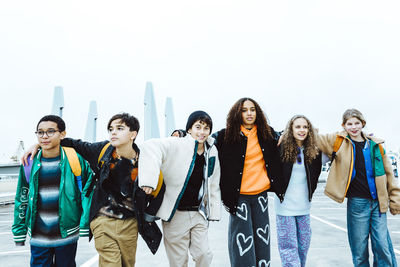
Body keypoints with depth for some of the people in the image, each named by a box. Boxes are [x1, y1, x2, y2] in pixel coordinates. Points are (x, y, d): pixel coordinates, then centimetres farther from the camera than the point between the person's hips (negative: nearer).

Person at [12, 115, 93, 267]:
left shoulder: (75, 160, -7)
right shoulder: (30, 163, 0)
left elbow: (88, 191, -3)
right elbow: (21, 199, 8)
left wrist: (85, 226, -5)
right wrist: (19, 232, 9)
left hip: (67, 235, -1)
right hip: (38, 237, 1)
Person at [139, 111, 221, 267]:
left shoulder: (212, 153, 5)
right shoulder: (178, 146, -13)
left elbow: (213, 185, 13)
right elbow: (151, 146, -31)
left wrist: (214, 212, 11)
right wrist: (149, 179, -39)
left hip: (199, 213, 4)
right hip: (176, 214, -4)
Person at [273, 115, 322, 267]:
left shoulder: (313, 151, 2)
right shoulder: (281, 147, -11)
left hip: (304, 206, 5)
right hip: (285, 205, -4)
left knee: (304, 244, 16)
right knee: (288, 245, 0)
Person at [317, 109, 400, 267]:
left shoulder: (375, 144, 7)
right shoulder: (339, 142, 1)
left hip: (378, 202, 2)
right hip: (357, 202, -2)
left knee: (383, 246, 5)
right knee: (359, 250, 5)